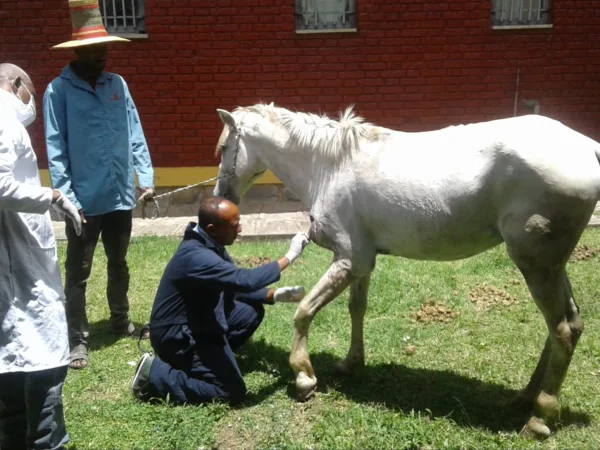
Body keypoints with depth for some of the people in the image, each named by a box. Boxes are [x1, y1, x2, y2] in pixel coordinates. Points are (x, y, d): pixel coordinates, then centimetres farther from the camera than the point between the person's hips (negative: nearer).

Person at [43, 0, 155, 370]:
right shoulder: (59, 90, -8)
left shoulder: (118, 84, 6)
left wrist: (146, 176, 0)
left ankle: (121, 322, 38)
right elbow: (55, 148, -10)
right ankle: (78, 340, 17)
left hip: (121, 196, 5)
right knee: (78, 272, 6)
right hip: (84, 200, -5)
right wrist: (66, 196, -15)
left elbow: (135, 134, 6)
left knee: (119, 263, 20)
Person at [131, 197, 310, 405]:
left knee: (252, 310, 8)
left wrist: (274, 295, -5)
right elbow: (244, 280, -38)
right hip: (176, 336, -10)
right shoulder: (196, 256, -30)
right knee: (232, 391, -9)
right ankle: (155, 374, -3)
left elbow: (235, 287, 9)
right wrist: (289, 257, -27)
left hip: (199, 322, 10)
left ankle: (210, 358, 10)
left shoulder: (210, 245, 1)